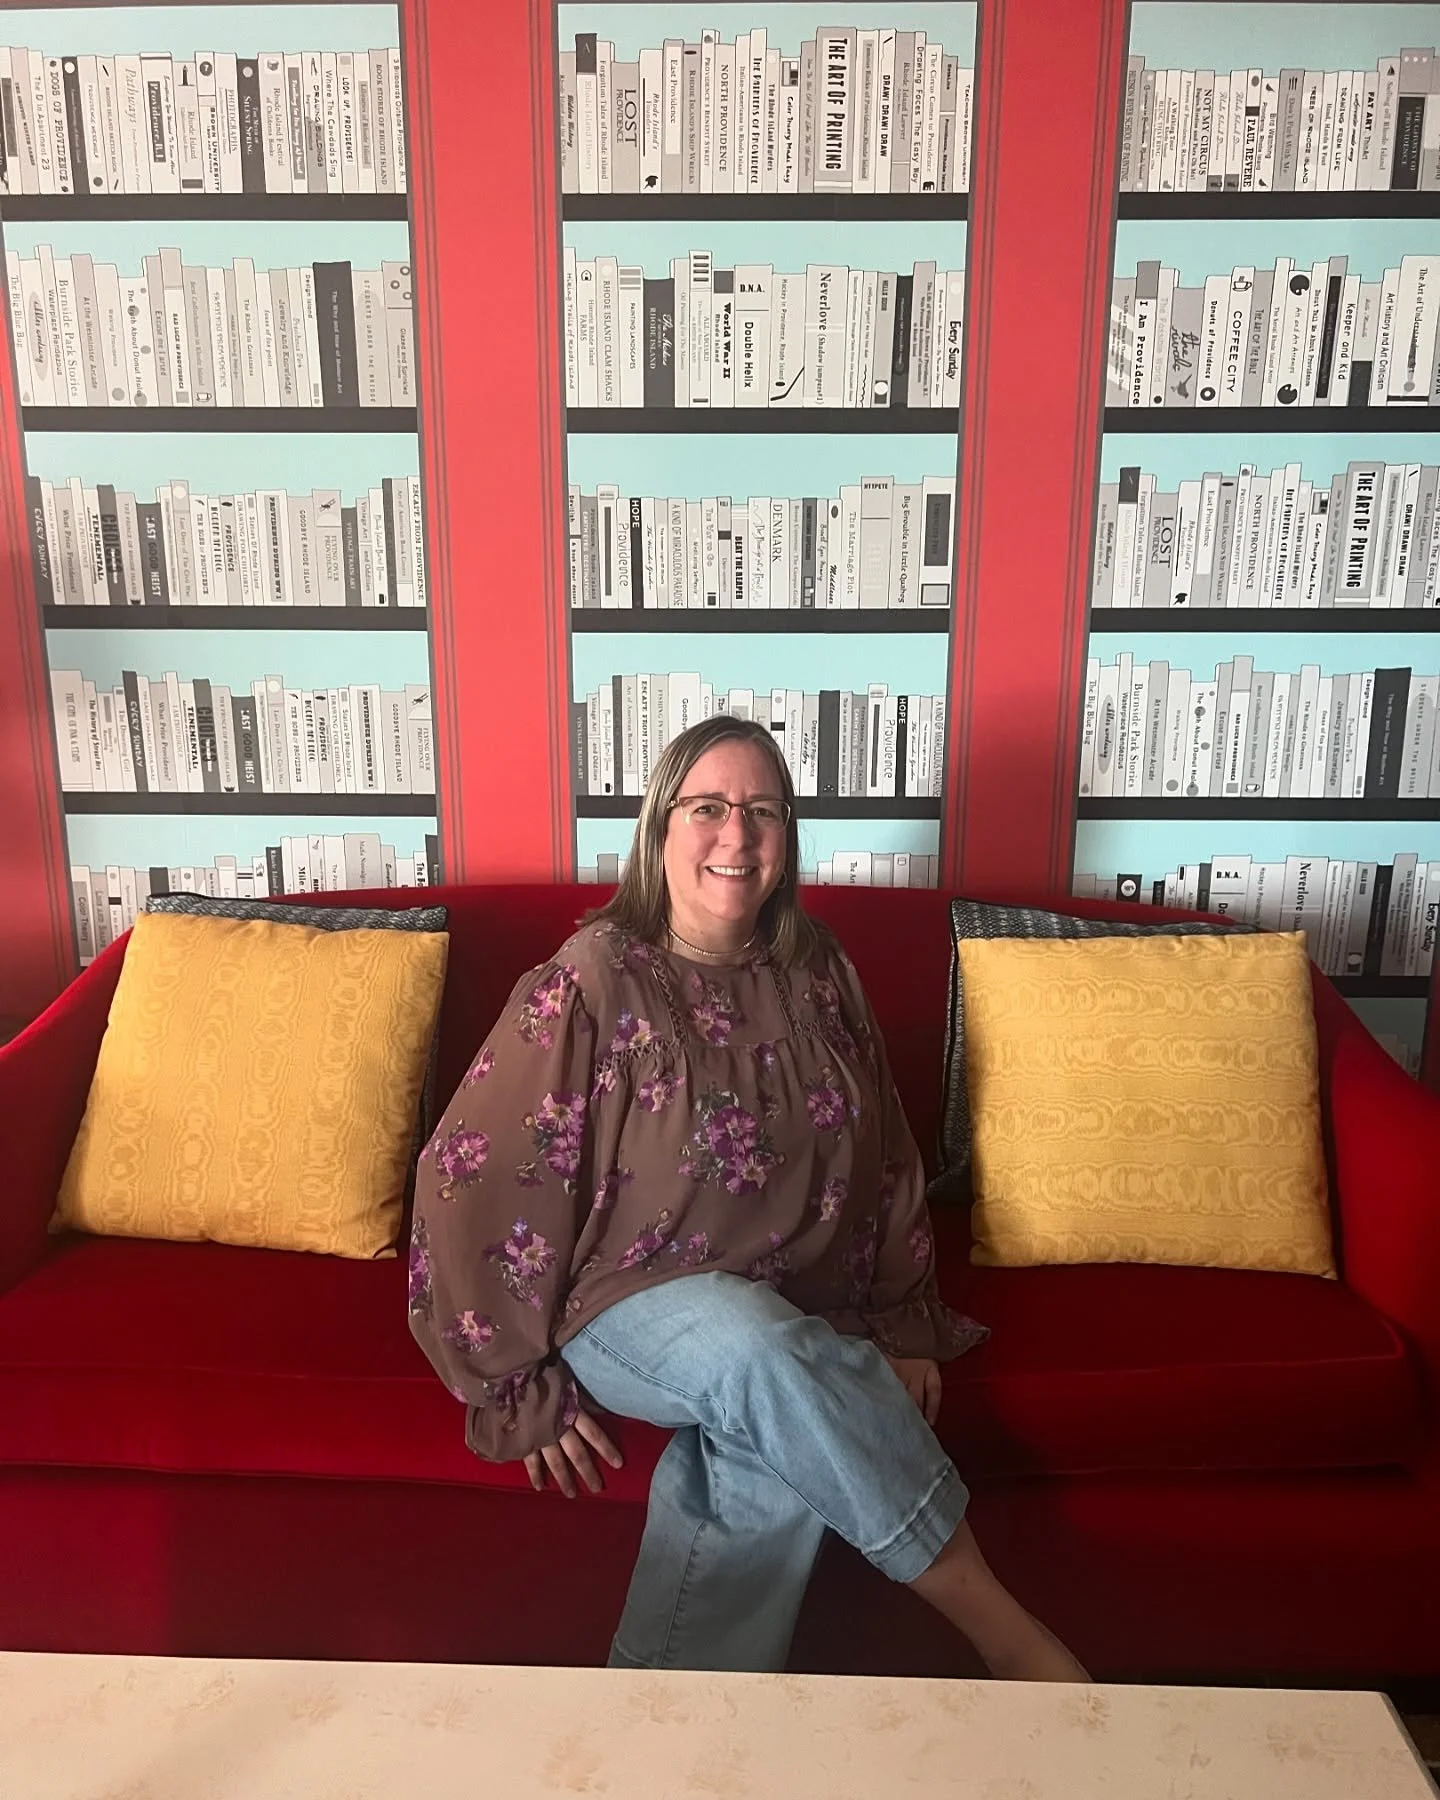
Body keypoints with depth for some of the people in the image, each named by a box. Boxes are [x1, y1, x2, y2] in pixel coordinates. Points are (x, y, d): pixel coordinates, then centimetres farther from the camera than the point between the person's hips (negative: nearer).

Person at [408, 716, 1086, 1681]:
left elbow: (884, 1156, 11)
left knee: (779, 1456, -31)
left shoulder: (818, 974, 4)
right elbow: (469, 1181, -11)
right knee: (766, 1360, -34)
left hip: (802, 1321, 4)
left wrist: (905, 1327, 5)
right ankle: (1005, 1634, -18)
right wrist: (524, 1387, -9)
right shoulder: (594, 981, -11)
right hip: (637, 1307, -3)